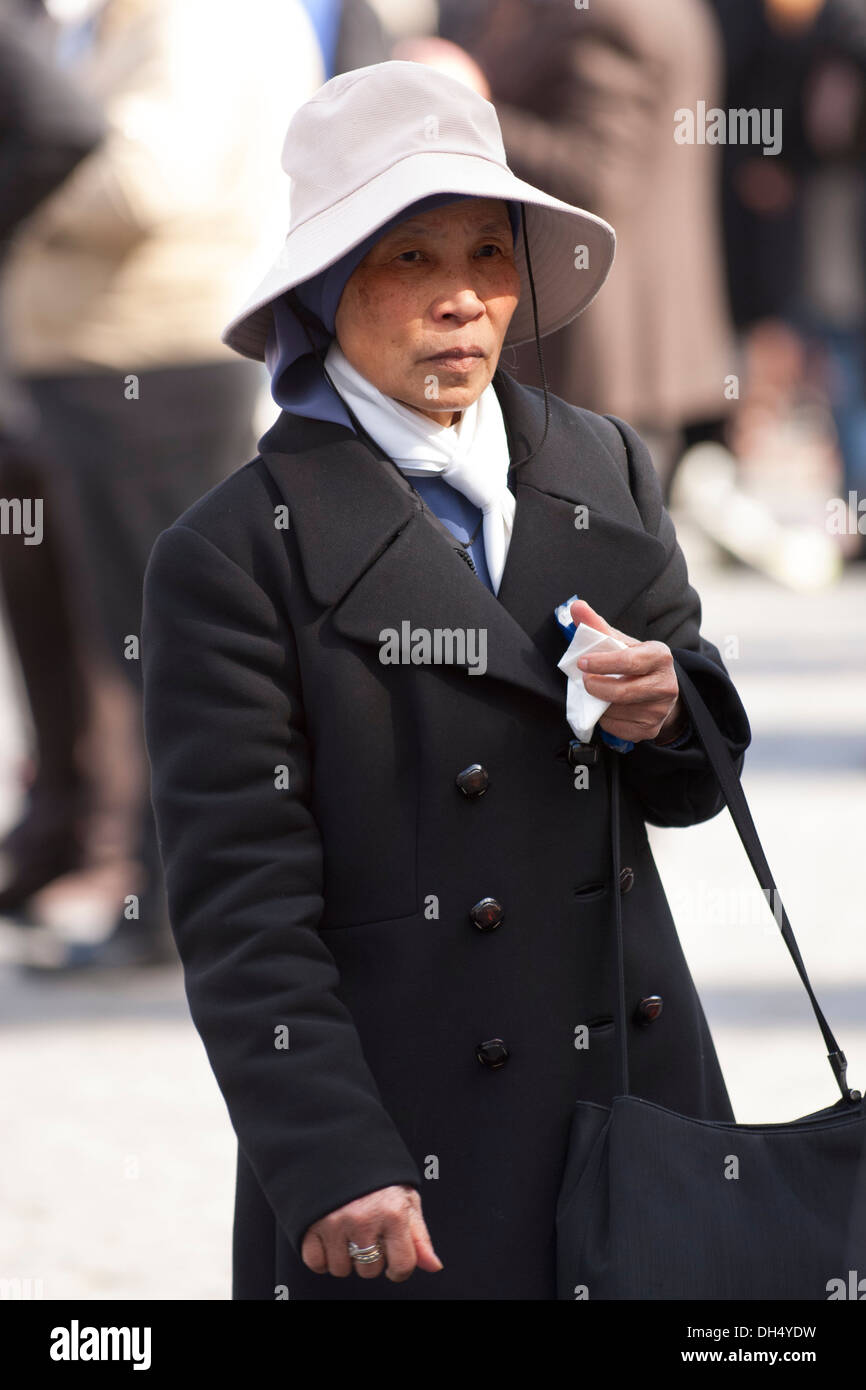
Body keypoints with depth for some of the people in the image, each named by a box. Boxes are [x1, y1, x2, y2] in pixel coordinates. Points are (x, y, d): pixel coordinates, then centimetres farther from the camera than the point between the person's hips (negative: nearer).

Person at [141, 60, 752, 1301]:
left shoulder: (605, 472, 9)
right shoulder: (233, 554, -8)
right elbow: (240, 906, -11)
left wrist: (663, 712, -7)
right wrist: (331, 1170, -19)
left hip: (639, 1103, 5)